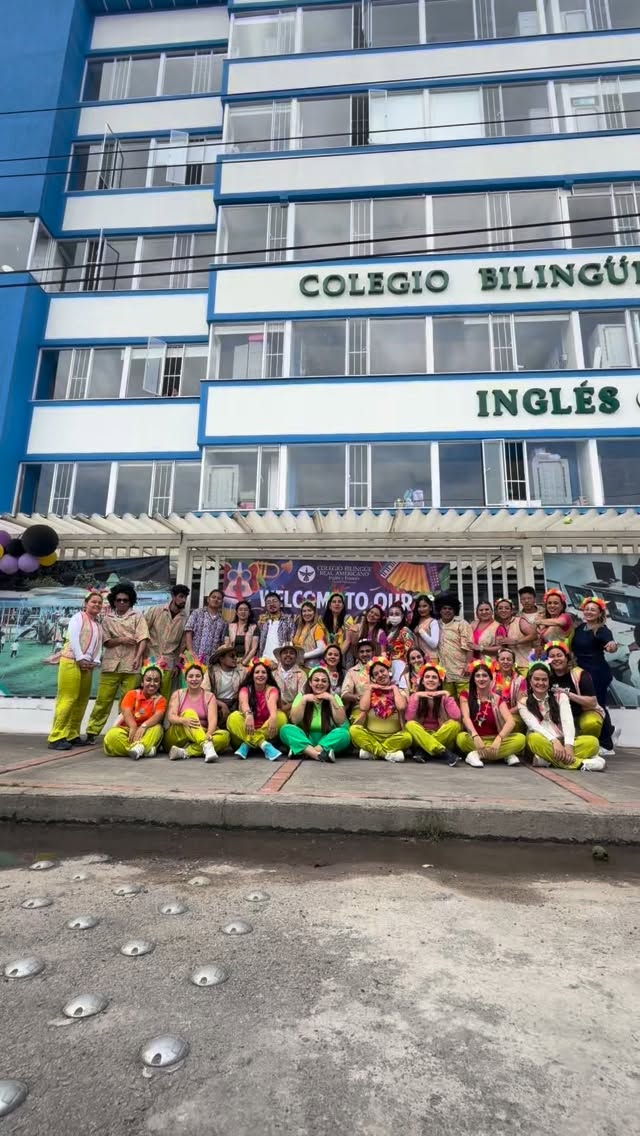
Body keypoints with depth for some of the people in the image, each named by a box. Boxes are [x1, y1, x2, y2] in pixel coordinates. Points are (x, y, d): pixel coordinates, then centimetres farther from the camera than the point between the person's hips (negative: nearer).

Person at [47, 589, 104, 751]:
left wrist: (95, 662, -2)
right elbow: (73, 638, -10)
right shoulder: (78, 617, 2)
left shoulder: (98, 625, 21)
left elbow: (98, 645, 14)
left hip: (87, 665, 7)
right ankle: (56, 737, -9)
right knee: (67, 699, -11)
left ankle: (72, 735, 12)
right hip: (72, 662, -7)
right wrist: (80, 659, -15)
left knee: (82, 701, 5)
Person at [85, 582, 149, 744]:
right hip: (111, 664, 2)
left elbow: (143, 639, -6)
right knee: (103, 700, 2)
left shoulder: (137, 616, 5)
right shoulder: (107, 618, 13)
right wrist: (121, 640, -12)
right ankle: (92, 732, 11)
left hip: (130, 666, -1)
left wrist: (138, 657, -20)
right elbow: (106, 641, 7)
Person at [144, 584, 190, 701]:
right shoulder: (155, 610, -2)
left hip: (168, 664, 1)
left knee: (164, 699, 3)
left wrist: (177, 664, 6)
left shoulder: (186, 618, 0)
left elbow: (182, 644, 7)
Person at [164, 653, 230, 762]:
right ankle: (207, 746, -49)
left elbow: (212, 719, -11)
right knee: (189, 712, -27)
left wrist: (208, 734, -33)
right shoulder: (178, 694, 6)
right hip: (176, 738, -1)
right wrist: (184, 720, -32)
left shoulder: (209, 696, 4)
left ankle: (184, 752, -39)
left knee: (224, 736, -26)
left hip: (201, 737, 1)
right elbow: (171, 717, -8)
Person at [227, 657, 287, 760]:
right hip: (247, 732, 0)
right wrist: (248, 715, -51)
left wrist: (273, 717, -51)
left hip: (266, 733, 0)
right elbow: (244, 703, -26)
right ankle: (264, 745, -36)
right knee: (234, 718, -27)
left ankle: (247, 745, -24)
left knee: (280, 716, -26)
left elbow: (272, 703, -27)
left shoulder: (272, 689, -2)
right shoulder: (245, 689, -2)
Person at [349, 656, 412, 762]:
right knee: (354, 729, -28)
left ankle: (371, 750, -23)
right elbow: (363, 708, -12)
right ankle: (389, 753, -27)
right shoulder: (370, 691, 8)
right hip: (371, 736, 1)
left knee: (407, 737, -32)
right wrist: (369, 688, -3)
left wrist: (394, 688, -4)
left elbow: (401, 707, -19)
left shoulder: (399, 692, 5)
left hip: (393, 737, -1)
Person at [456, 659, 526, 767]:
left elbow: (511, 722, -11)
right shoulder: (466, 695, 2)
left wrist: (498, 739, -30)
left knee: (520, 738, -23)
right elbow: (466, 717, -15)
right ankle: (505, 754, -24)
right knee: (461, 738, -35)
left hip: (493, 740, 2)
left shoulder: (497, 699, 5)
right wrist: (475, 736, -35)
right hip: (473, 740, -2)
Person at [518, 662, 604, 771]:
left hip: (563, 742, 2)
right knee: (534, 738, -37)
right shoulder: (524, 703, 4)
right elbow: (534, 725, -13)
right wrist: (554, 741, -31)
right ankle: (581, 763, -39)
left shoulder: (560, 696, 10)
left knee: (592, 742, -24)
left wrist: (568, 745, -24)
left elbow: (567, 721, -6)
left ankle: (548, 759, -34)